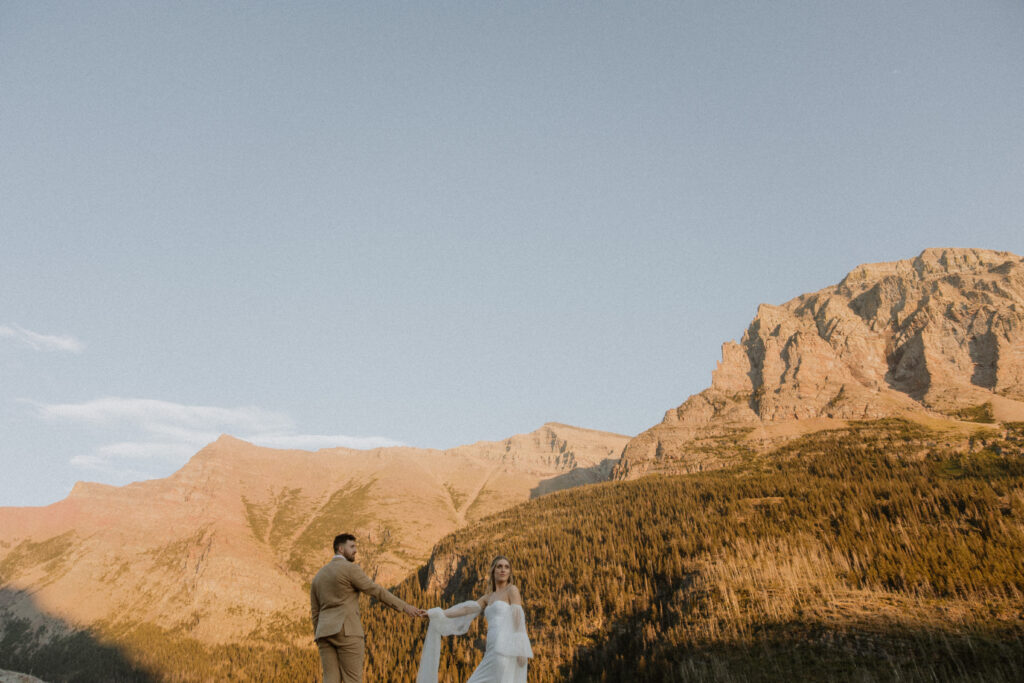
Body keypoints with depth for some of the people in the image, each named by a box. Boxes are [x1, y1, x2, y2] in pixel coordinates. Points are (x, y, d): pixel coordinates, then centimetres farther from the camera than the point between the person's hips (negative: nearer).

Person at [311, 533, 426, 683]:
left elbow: (315, 613, 19)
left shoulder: (318, 576, 19)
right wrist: (406, 607, -6)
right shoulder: (350, 569, -5)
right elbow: (377, 591, -8)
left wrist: (321, 642, 22)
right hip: (347, 633, -7)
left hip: (327, 634, 7)